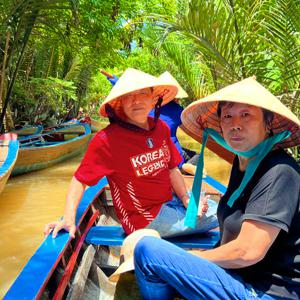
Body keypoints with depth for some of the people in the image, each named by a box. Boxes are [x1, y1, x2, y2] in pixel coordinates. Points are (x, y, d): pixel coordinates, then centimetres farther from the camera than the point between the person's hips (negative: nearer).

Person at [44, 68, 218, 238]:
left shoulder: (161, 128, -3)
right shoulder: (107, 140, -22)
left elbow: (172, 169, 6)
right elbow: (80, 180, -17)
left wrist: (186, 198, -6)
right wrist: (69, 219, -28)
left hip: (171, 200, 7)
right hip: (146, 218, -7)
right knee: (217, 217, -5)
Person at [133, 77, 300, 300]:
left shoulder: (279, 172, -21)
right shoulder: (243, 161, 7)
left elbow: (248, 252, -24)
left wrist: (192, 256, -9)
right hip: (239, 277, 9)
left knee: (147, 250, -19)